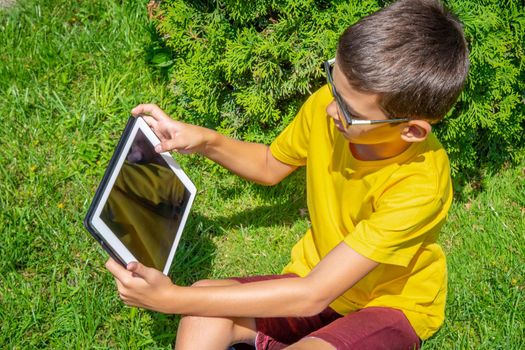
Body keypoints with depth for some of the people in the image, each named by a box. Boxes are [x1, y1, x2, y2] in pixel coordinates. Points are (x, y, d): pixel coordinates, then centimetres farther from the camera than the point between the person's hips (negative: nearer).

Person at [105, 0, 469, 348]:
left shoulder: (421, 186, -32)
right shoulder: (326, 105, -17)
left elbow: (312, 296, -31)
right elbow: (270, 166, 6)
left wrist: (171, 299, -31)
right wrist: (205, 141, -13)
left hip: (391, 307, -4)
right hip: (319, 273, 5)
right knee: (203, 303, -21)